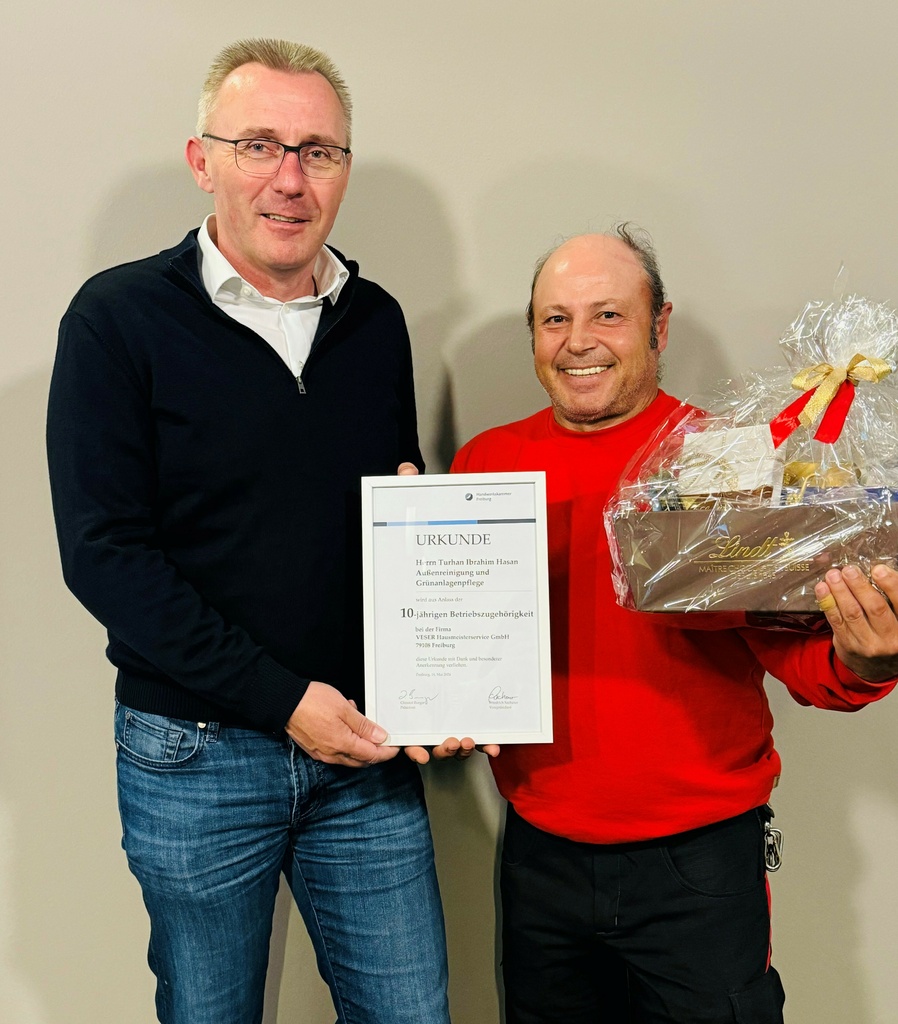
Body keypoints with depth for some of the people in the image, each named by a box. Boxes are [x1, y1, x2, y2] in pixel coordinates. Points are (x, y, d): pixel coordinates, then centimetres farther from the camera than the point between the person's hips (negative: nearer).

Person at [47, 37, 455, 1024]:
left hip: (364, 745, 4)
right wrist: (281, 699, -17)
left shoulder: (376, 322, 5)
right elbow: (105, 553, -13)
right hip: (194, 755, -3)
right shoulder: (119, 319, -8)